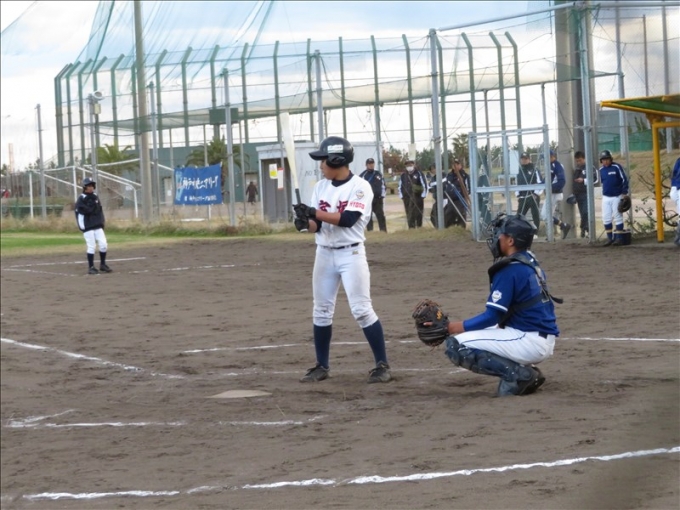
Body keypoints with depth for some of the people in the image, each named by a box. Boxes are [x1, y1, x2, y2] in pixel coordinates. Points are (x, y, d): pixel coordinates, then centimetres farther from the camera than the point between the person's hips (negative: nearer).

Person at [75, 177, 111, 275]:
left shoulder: (95, 197, 11)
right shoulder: (81, 199, -8)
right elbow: (79, 213, -12)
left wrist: (102, 223, 14)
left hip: (98, 226, 6)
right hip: (88, 227, -6)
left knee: (103, 245, 1)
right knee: (91, 247, -5)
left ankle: (103, 265, 15)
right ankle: (91, 267, 3)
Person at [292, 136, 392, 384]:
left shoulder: (360, 186, -11)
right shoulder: (320, 187, 7)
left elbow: (348, 219, -22)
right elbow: (317, 225, 6)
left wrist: (314, 212, -23)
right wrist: (306, 223, -17)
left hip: (351, 254, -6)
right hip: (324, 253, 6)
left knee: (362, 309, -10)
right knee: (321, 311, 9)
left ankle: (382, 365, -4)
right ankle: (322, 366, 18)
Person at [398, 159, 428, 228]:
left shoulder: (419, 174, -1)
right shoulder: (403, 176, 11)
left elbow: (424, 184, -2)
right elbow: (400, 186, 19)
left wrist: (423, 195, -7)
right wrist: (401, 196, 10)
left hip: (417, 197, -3)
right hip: (407, 199, 3)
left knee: (418, 214, 0)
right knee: (409, 215, 2)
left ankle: (419, 227, 7)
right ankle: (411, 229, 5)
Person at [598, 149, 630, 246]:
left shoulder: (617, 167, -10)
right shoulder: (601, 170, 6)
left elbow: (624, 179, -8)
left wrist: (624, 193, -11)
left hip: (617, 196, -5)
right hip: (606, 197, 5)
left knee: (618, 217, -3)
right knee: (606, 218, 3)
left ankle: (619, 238, 1)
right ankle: (610, 238, 11)